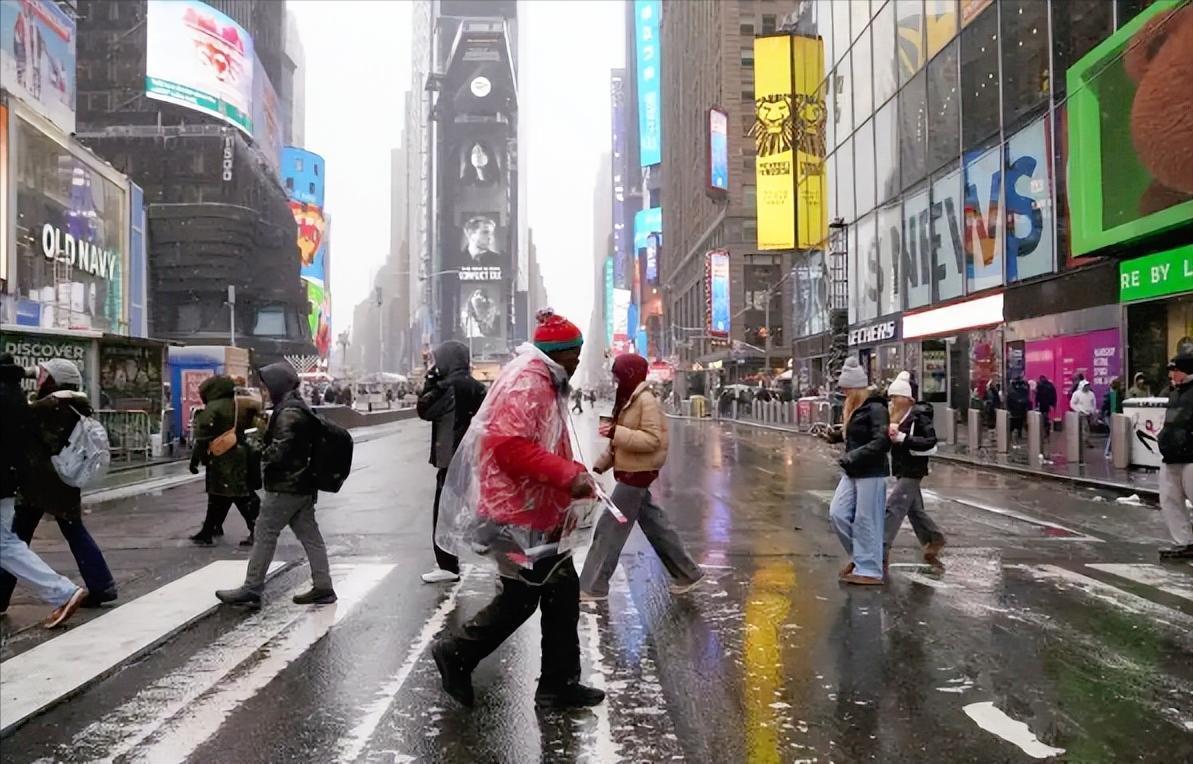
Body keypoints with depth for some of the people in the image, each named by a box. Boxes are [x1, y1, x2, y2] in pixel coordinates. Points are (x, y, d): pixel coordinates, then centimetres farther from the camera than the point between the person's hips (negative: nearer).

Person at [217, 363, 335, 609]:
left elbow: (280, 450, -23)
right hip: (303, 485, 10)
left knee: (264, 534, -1)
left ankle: (251, 590, 6)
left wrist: (260, 456, -7)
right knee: (310, 536, 9)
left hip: (285, 487, -10)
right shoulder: (300, 408, 15)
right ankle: (322, 587, 12)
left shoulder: (288, 413, -16)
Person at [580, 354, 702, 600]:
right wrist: (601, 464, 14)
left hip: (637, 474, -10)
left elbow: (653, 440, -23)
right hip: (630, 472, 10)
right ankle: (687, 573, 25)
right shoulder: (629, 399, 11)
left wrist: (615, 432, -27)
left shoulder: (646, 400, -17)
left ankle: (592, 586, 3)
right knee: (655, 526, 15)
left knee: (610, 528, -5)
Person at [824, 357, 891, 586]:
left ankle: (869, 570, 10)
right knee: (837, 513, 7)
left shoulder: (876, 408, -16)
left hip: (871, 473, -9)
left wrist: (852, 456, -27)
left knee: (867, 522, -1)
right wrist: (835, 435, 5)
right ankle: (860, 556, 24)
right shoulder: (855, 408, 10)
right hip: (852, 472, 9)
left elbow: (882, 442, -24)